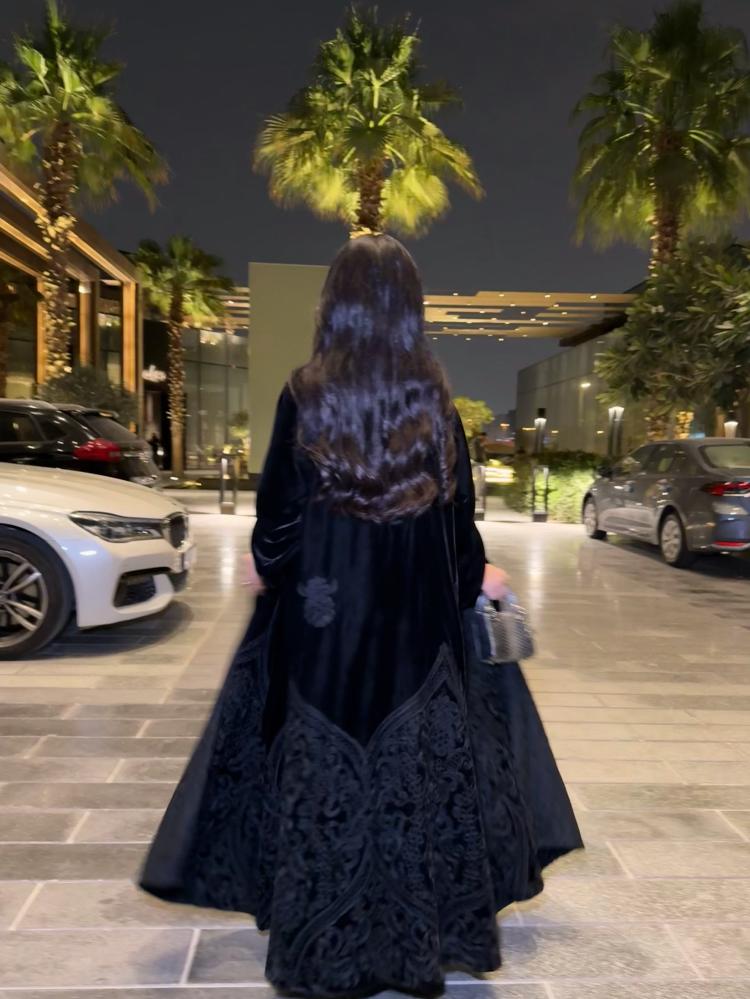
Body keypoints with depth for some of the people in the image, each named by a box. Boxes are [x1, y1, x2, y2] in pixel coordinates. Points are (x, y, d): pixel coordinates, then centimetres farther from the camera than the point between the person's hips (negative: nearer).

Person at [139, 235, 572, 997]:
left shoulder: (307, 393, -7)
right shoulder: (434, 397, -3)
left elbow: (280, 502, -4)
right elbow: (456, 504, 2)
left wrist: (266, 566, 15)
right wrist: (475, 577, 18)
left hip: (324, 601, -1)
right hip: (415, 608, 2)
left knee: (323, 758, 11)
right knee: (413, 757, 12)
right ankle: (416, 932, 27)